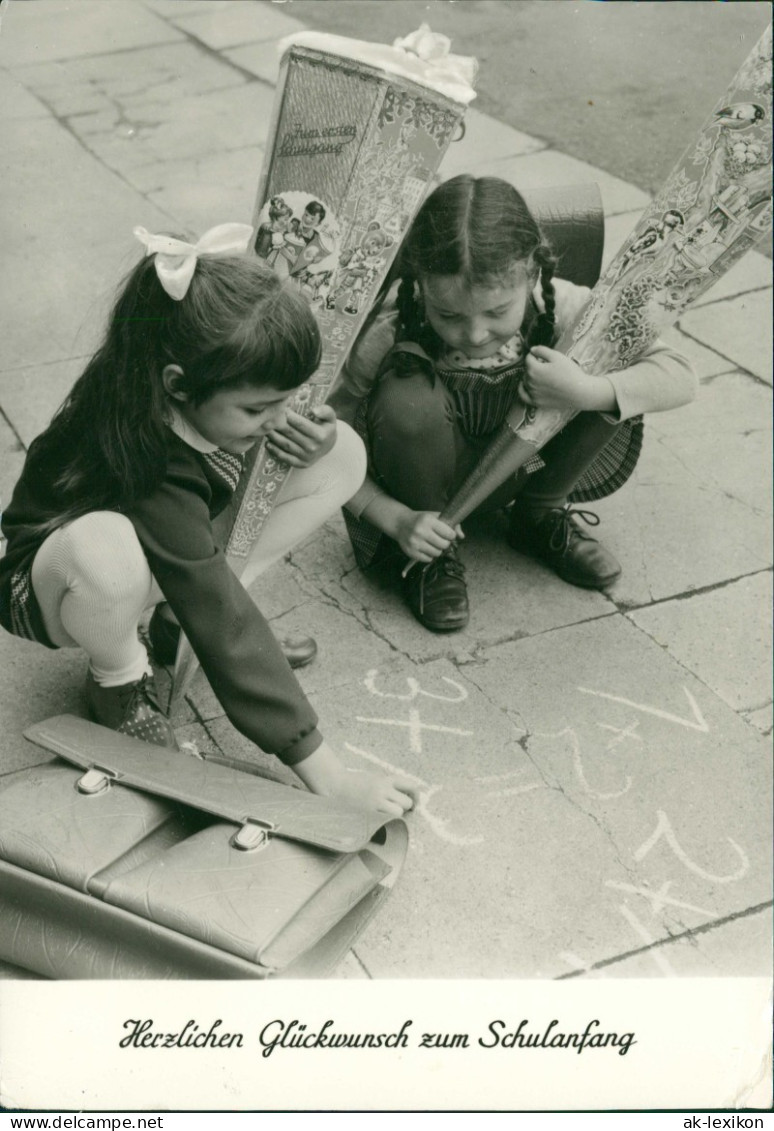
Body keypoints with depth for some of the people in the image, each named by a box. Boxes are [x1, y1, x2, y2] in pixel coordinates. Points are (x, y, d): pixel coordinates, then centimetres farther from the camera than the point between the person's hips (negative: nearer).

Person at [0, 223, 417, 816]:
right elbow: (227, 634, -38)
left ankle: (190, 611, -3)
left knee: (343, 453, -10)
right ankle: (118, 680, -12)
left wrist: (286, 428, -23)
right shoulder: (155, 474, -40)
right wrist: (327, 775, -35)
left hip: (174, 555, 7)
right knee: (103, 545, -47)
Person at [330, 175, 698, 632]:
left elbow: (680, 376, -22)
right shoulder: (390, 333, -31)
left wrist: (587, 392, -38)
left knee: (618, 386, -23)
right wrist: (396, 521, -30)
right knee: (407, 400, -37)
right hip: (430, 479, -2)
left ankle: (538, 517, 7)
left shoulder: (560, 308, -25)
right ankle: (432, 555, -7)